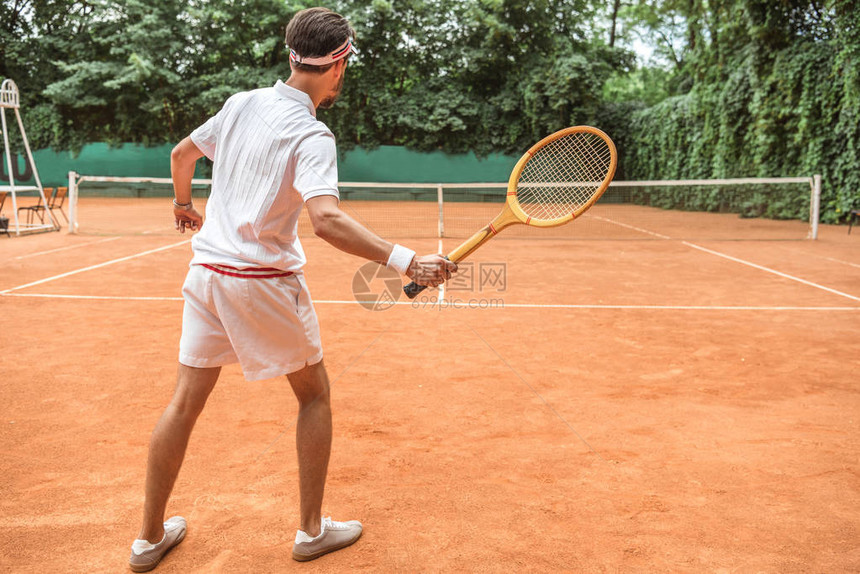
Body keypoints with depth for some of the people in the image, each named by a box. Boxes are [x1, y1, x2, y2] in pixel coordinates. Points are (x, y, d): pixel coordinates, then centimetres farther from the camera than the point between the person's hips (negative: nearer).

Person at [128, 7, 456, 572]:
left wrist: (184, 205, 38)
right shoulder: (312, 136, -16)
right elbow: (326, 219, -32)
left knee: (185, 401, 13)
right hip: (265, 282, -6)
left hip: (206, 271, 6)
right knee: (315, 396, 12)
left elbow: (182, 153, 20)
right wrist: (406, 260, -37)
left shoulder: (241, 104, 5)